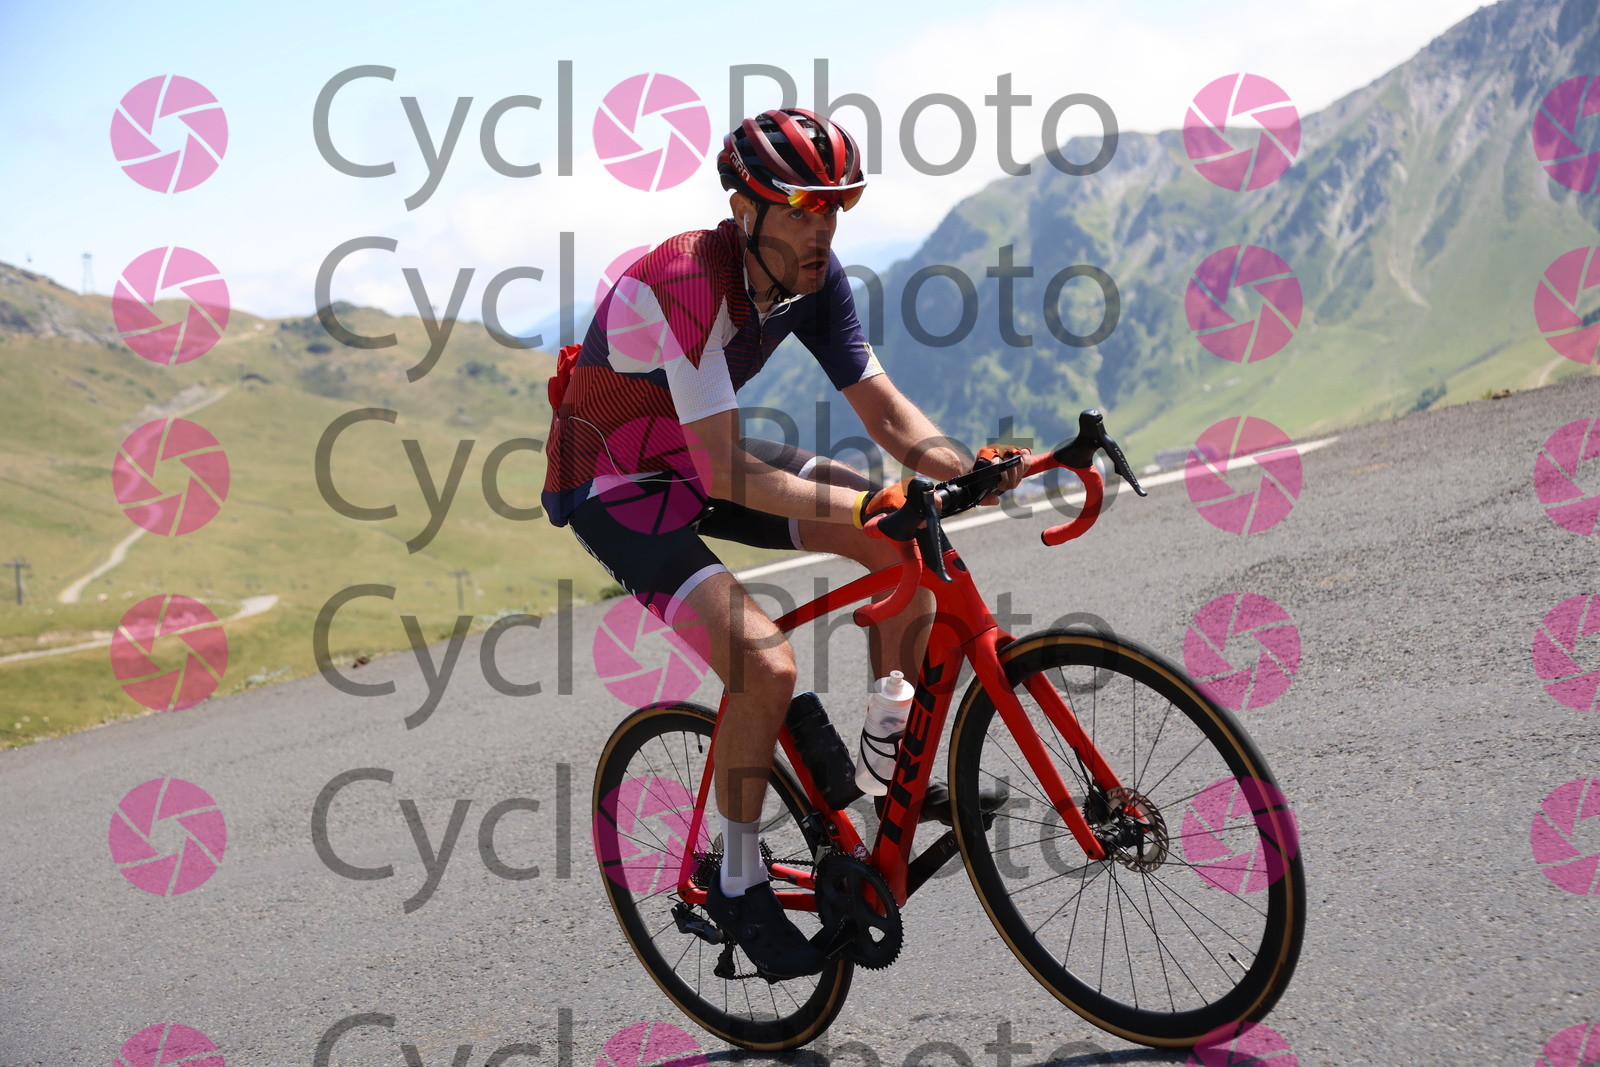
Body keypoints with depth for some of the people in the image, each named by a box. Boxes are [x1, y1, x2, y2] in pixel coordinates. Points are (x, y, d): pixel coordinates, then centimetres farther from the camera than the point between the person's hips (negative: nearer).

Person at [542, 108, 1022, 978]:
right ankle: (740, 887, -3)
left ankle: (890, 773, 11)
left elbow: (882, 408, -9)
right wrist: (867, 503, -42)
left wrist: (967, 470, -27)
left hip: (701, 456, 8)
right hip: (614, 485, -7)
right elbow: (726, 473, -35)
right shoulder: (687, 283, -32)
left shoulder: (811, 276, -9)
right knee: (765, 666, -25)